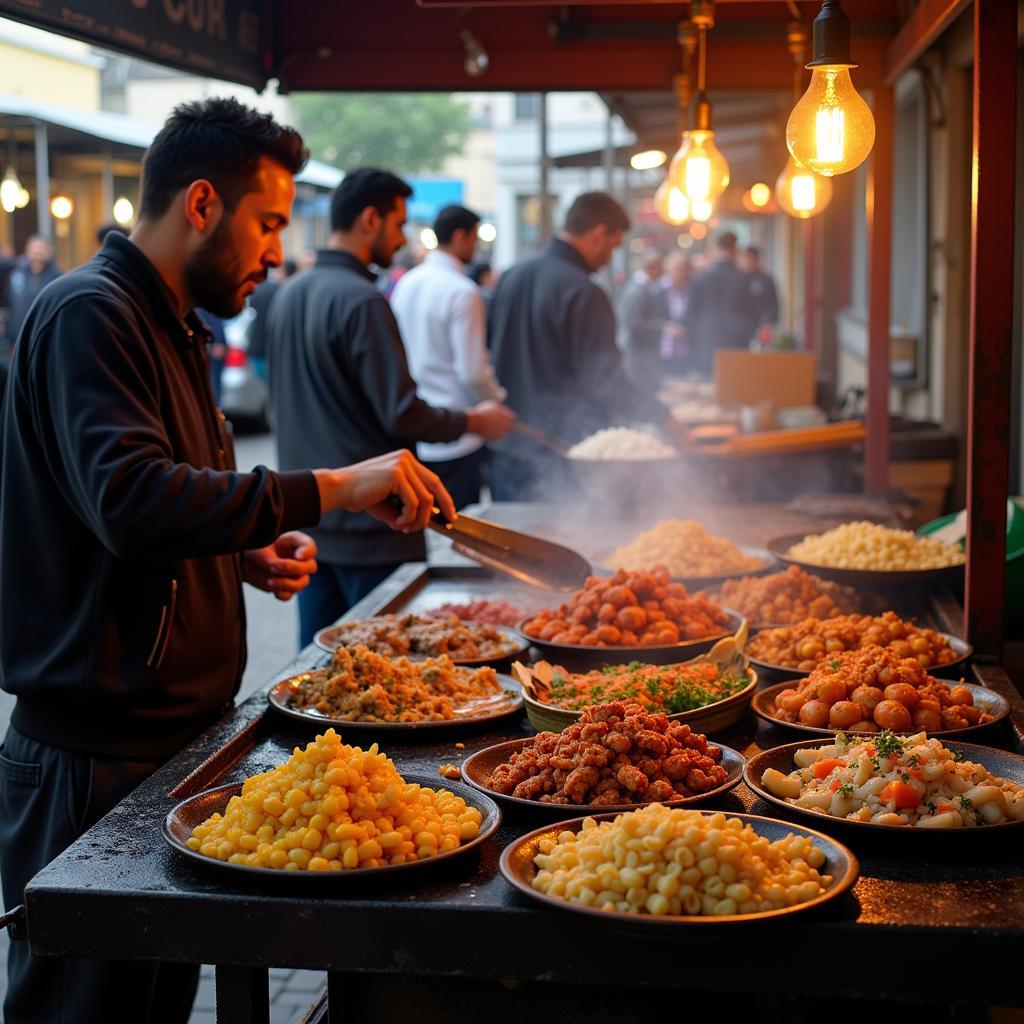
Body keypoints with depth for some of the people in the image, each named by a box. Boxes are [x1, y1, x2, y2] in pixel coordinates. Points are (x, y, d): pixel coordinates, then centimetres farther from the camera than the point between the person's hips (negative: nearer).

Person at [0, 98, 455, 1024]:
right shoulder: (91, 313, -14)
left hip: (173, 731, 9)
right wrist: (327, 490, -28)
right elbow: (128, 499, -29)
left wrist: (250, 552, 6)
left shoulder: (165, 323, 18)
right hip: (98, 762, -9)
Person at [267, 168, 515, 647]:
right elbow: (402, 415, -19)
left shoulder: (290, 294, 9)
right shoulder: (362, 301, -17)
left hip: (309, 517, 8)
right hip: (368, 524, -8)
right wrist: (474, 420, -5)